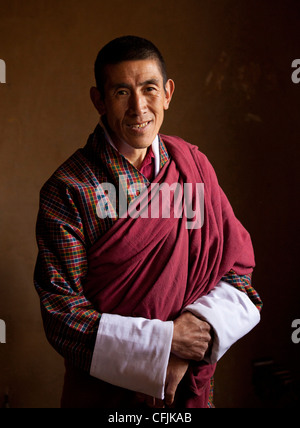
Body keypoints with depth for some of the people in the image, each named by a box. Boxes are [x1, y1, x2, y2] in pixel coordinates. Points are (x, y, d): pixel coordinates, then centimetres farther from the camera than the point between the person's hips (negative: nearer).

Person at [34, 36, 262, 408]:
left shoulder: (192, 165, -4)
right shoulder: (67, 190, -15)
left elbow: (236, 268, -4)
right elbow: (62, 315, -16)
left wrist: (193, 334, -20)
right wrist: (164, 341, -23)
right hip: (104, 389, -3)